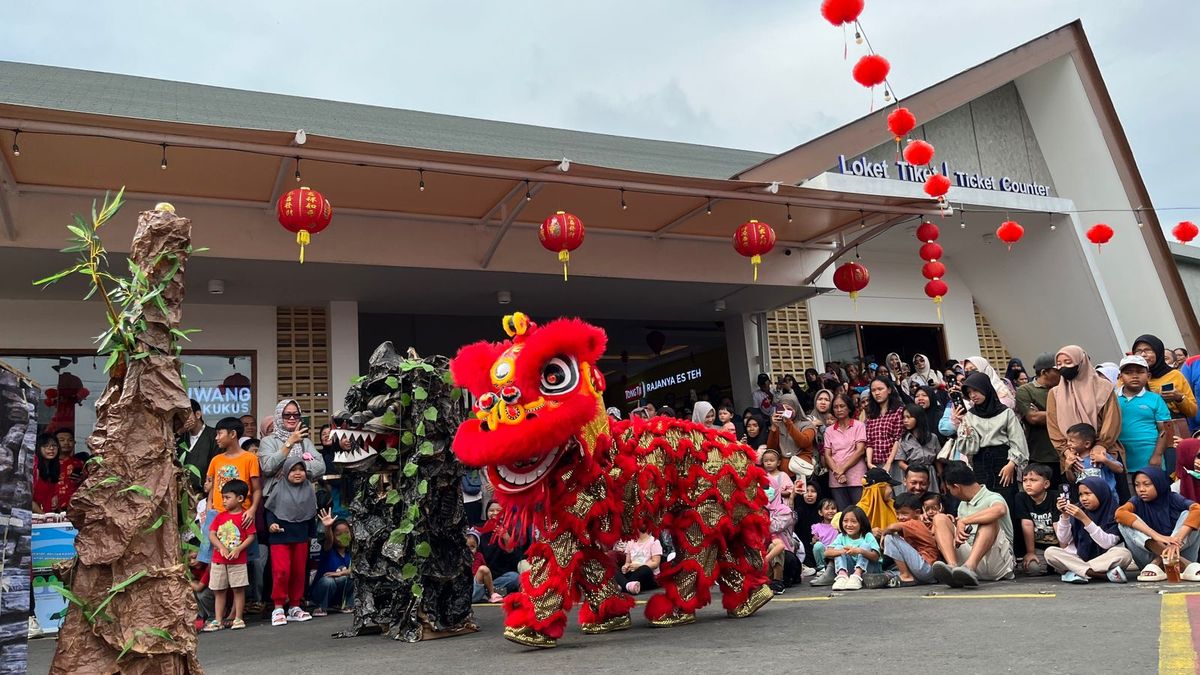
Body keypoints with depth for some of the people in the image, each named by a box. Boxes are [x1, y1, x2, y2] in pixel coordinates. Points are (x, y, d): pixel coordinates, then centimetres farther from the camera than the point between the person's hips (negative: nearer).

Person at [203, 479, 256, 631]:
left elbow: (251, 536, -8)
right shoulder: (220, 516, 7)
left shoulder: (245, 517, -5)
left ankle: (238, 618, 10)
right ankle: (217, 620, 14)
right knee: (219, 590, 8)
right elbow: (211, 534, 1)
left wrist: (238, 549, -19)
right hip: (218, 560, 4)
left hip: (238, 560, -4)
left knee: (238, 589, 2)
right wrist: (221, 547, -14)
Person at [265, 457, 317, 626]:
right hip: (281, 535, -3)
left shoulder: (309, 490, 6)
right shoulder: (279, 489, -1)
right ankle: (279, 607, 1)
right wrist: (271, 523, -13)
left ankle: (295, 606, 18)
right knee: (281, 570, -10)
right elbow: (270, 510, 3)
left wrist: (311, 534, 13)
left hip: (301, 536, 3)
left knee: (299, 571, 7)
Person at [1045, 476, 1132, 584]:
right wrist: (1065, 516, -15)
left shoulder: (1113, 514, -6)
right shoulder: (1078, 511, 2)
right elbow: (1064, 540, -1)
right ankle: (1105, 574, -30)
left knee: (1124, 553, -30)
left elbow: (1107, 543, -19)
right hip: (1079, 557, 3)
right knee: (1050, 552, -24)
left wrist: (1084, 518, -25)